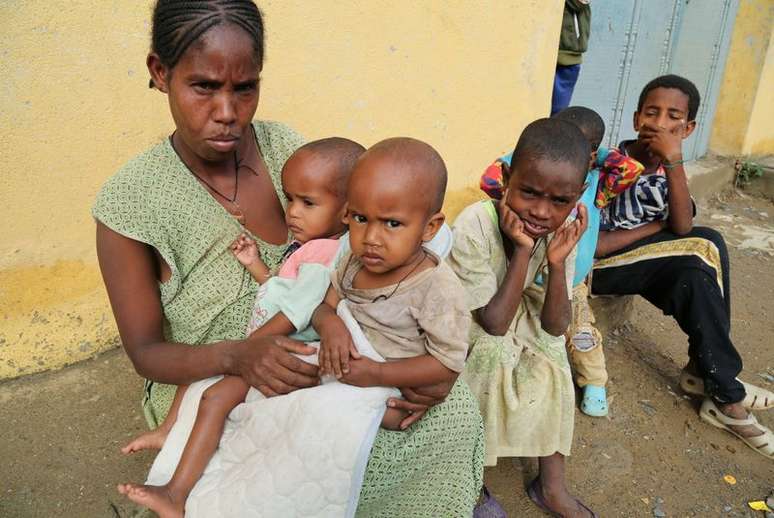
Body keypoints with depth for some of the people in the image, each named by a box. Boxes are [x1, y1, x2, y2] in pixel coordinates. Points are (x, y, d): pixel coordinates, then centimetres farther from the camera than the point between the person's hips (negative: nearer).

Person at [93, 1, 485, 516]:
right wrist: (235, 356, -32)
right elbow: (146, 351, -10)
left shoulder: (284, 146, -7)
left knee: (454, 407, -10)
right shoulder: (131, 200, -16)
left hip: (313, 361, 4)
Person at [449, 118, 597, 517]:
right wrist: (523, 250, -35)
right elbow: (494, 323, -28)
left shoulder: (560, 232, -15)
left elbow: (555, 327, -14)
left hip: (529, 333, 5)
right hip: (475, 340, -5)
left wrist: (557, 262, -30)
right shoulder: (474, 226, -31)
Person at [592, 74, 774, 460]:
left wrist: (674, 162, -24)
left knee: (700, 259, -21)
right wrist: (655, 226, -10)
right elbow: (593, 245, -20)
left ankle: (704, 370, -1)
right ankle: (724, 391, -9)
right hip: (593, 267, -6)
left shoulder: (667, 170, 3)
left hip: (637, 262, 6)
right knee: (704, 248, -20)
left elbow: (682, 229, -15)